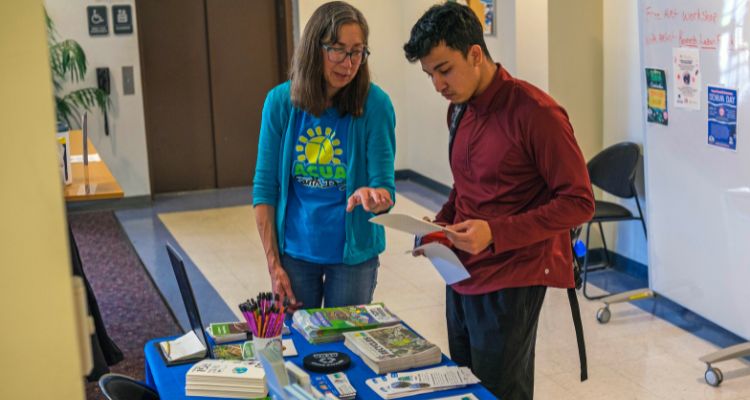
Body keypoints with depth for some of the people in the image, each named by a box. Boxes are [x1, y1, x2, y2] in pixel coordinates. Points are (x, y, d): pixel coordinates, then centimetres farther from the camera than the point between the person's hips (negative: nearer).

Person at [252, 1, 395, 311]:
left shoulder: (375, 104, -14)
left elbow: (386, 191, -13)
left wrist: (372, 197, -36)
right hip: (295, 251, 1)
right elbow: (265, 189, -3)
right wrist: (273, 264, -5)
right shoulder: (280, 101, -9)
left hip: (353, 253, -1)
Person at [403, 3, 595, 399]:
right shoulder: (459, 110, 8)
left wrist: (496, 233, -24)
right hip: (461, 277, 7)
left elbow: (578, 202, -16)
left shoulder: (536, 113, -17)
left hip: (511, 283, -7)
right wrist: (442, 223, 2)